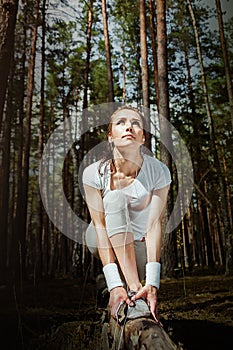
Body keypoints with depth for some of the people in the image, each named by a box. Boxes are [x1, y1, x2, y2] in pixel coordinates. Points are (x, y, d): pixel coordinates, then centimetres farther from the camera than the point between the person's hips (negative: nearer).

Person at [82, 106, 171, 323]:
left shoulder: (159, 172, -21)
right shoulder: (95, 173, -21)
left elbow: (154, 225, -27)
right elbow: (100, 226, -28)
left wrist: (152, 282, -37)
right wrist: (114, 283, -38)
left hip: (139, 243, 1)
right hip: (106, 241, 0)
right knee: (115, 198, -32)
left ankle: (137, 287, 7)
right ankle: (133, 289, -37)